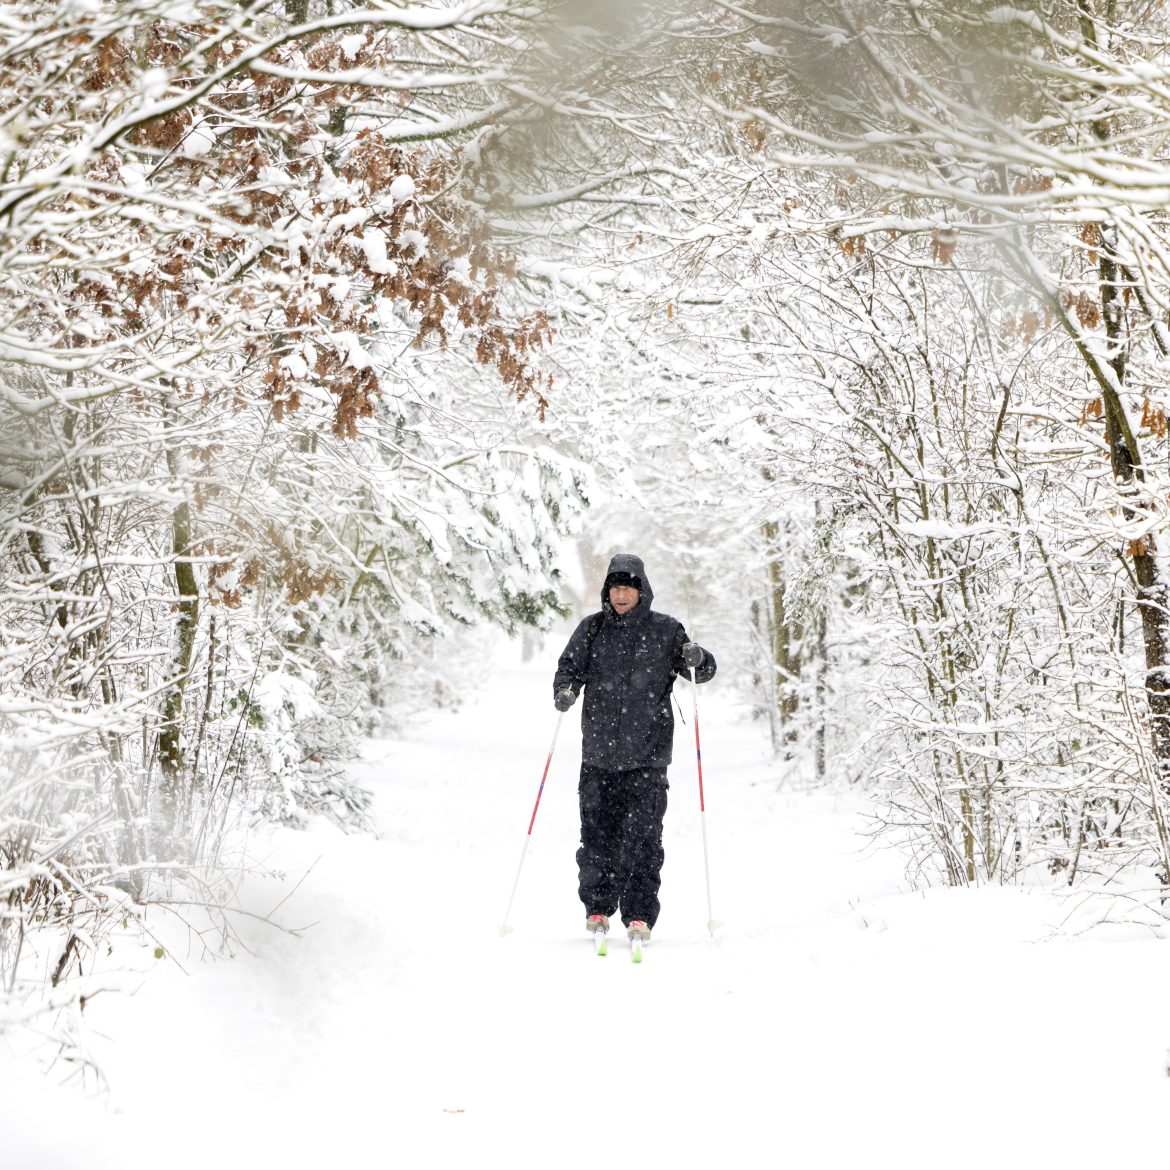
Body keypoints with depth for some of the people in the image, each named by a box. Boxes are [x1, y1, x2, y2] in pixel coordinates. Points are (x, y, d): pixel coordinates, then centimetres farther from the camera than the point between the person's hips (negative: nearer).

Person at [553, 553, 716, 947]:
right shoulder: (592, 629, 8)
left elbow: (704, 671, 7)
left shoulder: (664, 630, 3)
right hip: (598, 754, 2)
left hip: (647, 755, -2)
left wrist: (697, 659, -16)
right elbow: (569, 669, 11)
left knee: (642, 837, -7)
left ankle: (640, 916, -2)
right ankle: (597, 908, 19)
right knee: (597, 835, 4)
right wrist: (564, 692, -11)